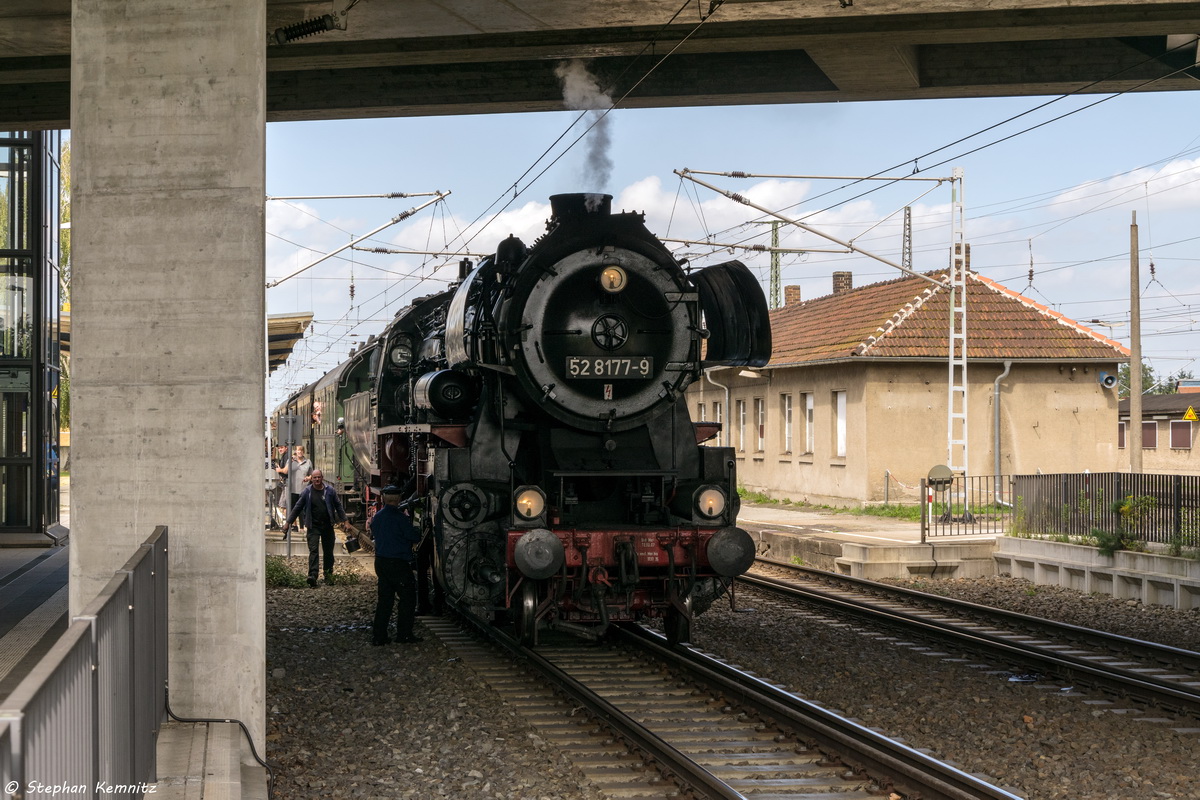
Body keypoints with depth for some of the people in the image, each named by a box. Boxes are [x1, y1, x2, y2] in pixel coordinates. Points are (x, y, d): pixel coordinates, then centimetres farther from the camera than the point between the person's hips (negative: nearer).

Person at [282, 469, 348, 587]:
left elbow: (338, 506, 10)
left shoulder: (330, 490, 2)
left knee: (328, 551, 7)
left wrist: (343, 520, 7)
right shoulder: (307, 492, 0)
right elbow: (297, 508, 6)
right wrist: (288, 522, 5)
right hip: (313, 526, -1)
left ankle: (328, 575, 18)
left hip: (327, 525, 1)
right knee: (313, 550, -13)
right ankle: (312, 576, -22)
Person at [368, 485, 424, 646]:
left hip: (380, 562, 7)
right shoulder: (399, 517, -16)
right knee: (407, 597, 4)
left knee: (385, 598, 12)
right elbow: (415, 537, -12)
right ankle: (404, 634, 4)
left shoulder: (377, 517, 7)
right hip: (398, 564, -7)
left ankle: (378, 635, 9)